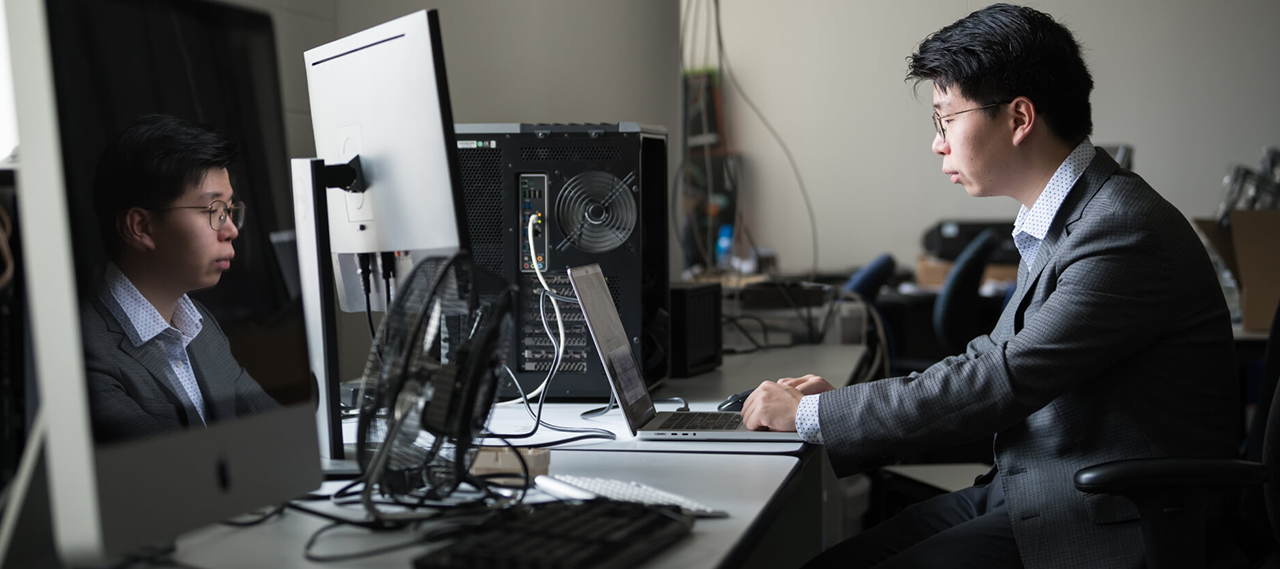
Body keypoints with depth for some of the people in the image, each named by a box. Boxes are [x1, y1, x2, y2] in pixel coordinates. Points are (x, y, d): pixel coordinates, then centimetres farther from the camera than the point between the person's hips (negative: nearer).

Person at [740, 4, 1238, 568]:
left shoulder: (1124, 233, -21)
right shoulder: (1059, 217, 10)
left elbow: (1001, 383, -24)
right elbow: (996, 355, 15)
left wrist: (810, 413, -17)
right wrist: (844, 398, 5)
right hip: (1025, 490, 8)